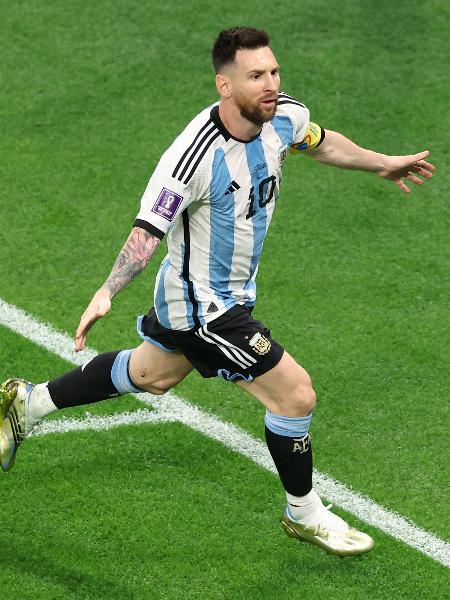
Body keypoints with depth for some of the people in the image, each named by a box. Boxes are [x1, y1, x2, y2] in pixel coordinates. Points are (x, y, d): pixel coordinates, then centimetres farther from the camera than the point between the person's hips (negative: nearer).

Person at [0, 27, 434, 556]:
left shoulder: (284, 116, -10)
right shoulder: (195, 154, -33)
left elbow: (321, 142, 14)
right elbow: (147, 233, -30)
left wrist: (383, 164, 26)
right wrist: (105, 294, -42)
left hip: (232, 289, 9)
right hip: (204, 305, -9)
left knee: (151, 374, 29)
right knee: (295, 394, -6)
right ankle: (304, 515, 18)